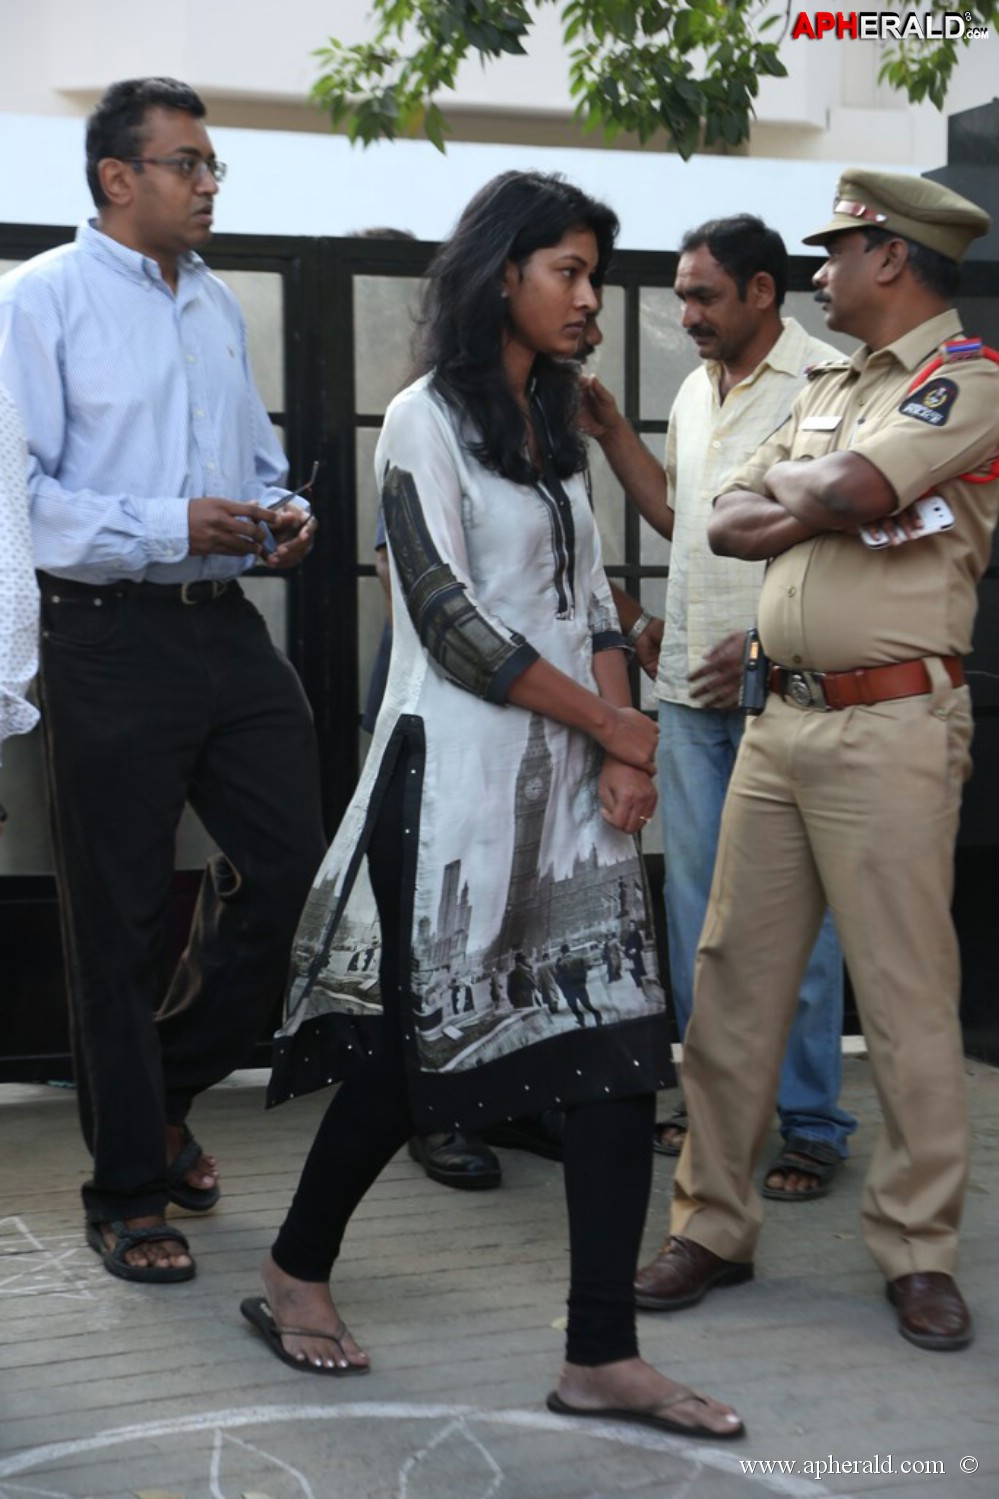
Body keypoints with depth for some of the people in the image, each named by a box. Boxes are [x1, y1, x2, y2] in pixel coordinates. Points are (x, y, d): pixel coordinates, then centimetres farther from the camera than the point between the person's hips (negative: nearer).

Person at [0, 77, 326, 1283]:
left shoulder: (216, 305, 17)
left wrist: (279, 513, 5)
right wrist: (170, 529, -20)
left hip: (228, 629, 7)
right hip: (112, 637, -6)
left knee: (289, 864, 5)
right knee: (117, 919, 3)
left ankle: (167, 1088, 30)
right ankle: (127, 1191, 17)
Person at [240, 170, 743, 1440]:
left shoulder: (555, 427, 16)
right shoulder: (427, 421, -6)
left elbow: (591, 600, 13)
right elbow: (452, 622, -13)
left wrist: (622, 755, -3)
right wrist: (617, 727, -8)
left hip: (570, 778, 7)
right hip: (459, 775, -7)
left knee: (621, 1043, -2)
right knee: (416, 1044, 3)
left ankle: (602, 1357, 4)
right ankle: (295, 1275, 26)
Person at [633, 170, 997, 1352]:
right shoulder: (826, 388, 21)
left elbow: (845, 484, -20)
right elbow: (727, 525, 13)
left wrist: (787, 480, 1)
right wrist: (823, 509, -5)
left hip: (891, 722, -8)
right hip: (781, 715, 8)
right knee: (734, 978, 8)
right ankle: (711, 1223, 17)